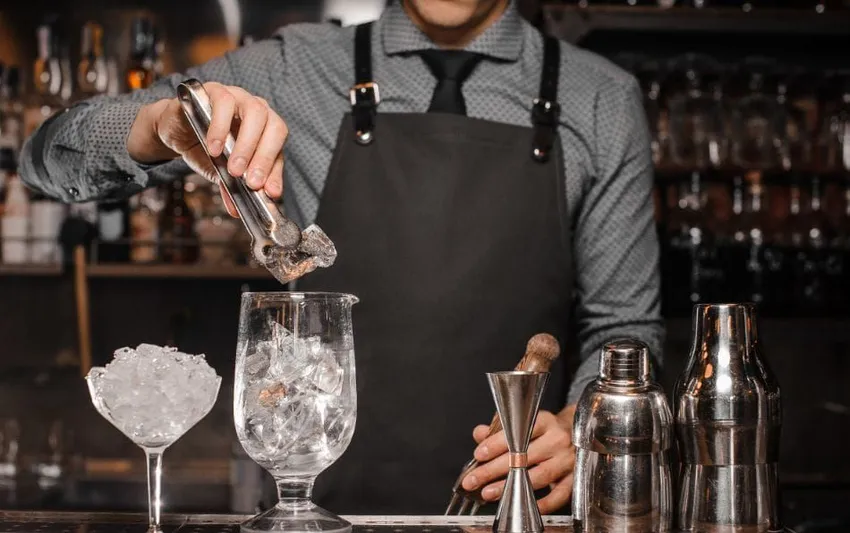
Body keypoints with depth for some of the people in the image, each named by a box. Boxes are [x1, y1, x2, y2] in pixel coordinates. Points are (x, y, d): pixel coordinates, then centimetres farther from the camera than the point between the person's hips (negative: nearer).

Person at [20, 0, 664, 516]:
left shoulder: (602, 101, 3)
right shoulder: (296, 70, 3)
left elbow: (624, 324, 5)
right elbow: (54, 158, -1)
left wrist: (576, 430, -16)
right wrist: (163, 122, -22)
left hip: (516, 504, 0)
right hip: (331, 498, 0)